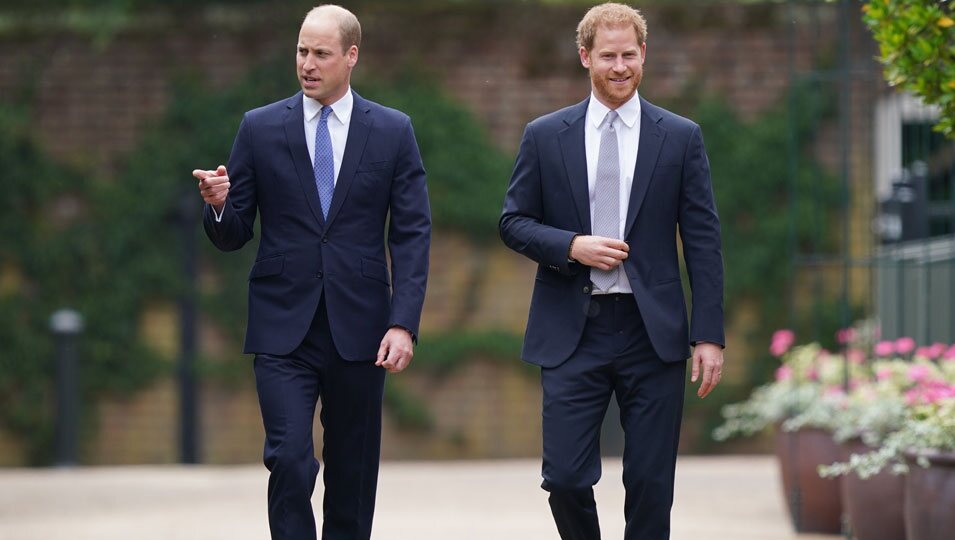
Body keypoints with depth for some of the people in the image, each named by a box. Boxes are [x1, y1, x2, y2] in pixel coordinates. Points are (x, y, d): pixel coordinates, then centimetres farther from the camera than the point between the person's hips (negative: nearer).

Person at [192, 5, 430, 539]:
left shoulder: (393, 131, 4)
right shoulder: (260, 128, 4)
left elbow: (412, 235, 1)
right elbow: (232, 236, 6)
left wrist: (404, 324, -9)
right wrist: (219, 205, -18)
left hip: (359, 329, 1)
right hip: (283, 328, -1)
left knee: (353, 471, 7)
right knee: (290, 459, -14)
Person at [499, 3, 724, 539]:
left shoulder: (681, 137, 5)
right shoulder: (545, 136, 6)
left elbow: (704, 241, 3)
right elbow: (514, 222, 9)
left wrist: (710, 335, -3)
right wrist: (572, 247, -11)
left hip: (651, 331, 0)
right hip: (572, 333, 0)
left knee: (651, 484, 1)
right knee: (565, 477, -4)